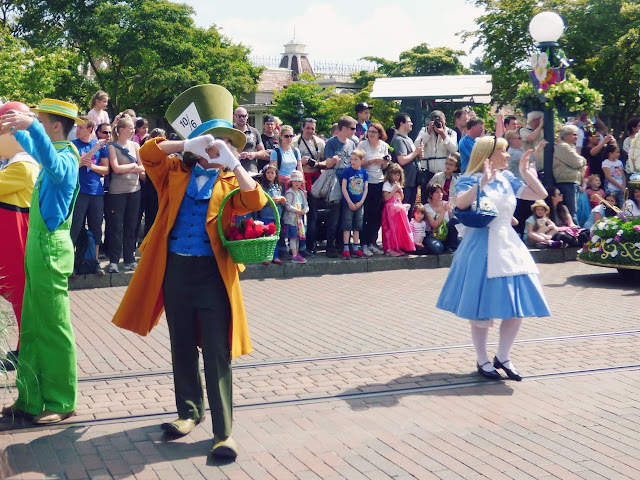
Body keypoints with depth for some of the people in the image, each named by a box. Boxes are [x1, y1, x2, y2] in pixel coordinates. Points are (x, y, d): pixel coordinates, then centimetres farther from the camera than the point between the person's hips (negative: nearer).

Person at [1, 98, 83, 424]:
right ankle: (31, 399, 24)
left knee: (53, 328, -2)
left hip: (50, 247, -10)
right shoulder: (54, 154, 13)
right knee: (32, 328, 15)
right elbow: (35, 150, 38)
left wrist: (31, 125, -52)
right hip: (38, 246, 10)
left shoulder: (66, 158, -15)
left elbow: (53, 163, -41)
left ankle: (61, 403, 8)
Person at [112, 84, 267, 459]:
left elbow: (255, 202, -13)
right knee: (182, 347, 14)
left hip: (213, 273, -2)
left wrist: (233, 162, -18)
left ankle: (223, 431, 2)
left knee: (218, 354, -3)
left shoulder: (231, 181, 5)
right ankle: (189, 411, 33)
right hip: (174, 269, 2)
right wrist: (188, 145, -13)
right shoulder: (175, 172, 8)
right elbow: (148, 152, -6)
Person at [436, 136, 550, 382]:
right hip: (482, 249, -6)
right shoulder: (470, 180, -7)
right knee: (483, 308, 2)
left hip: (508, 246, 6)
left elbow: (541, 194, 8)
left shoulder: (507, 179, 11)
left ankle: (503, 357, 20)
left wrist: (525, 171, 4)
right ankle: (482, 360, 18)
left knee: (517, 305, 5)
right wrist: (484, 181, -30)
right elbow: (461, 203, -28)